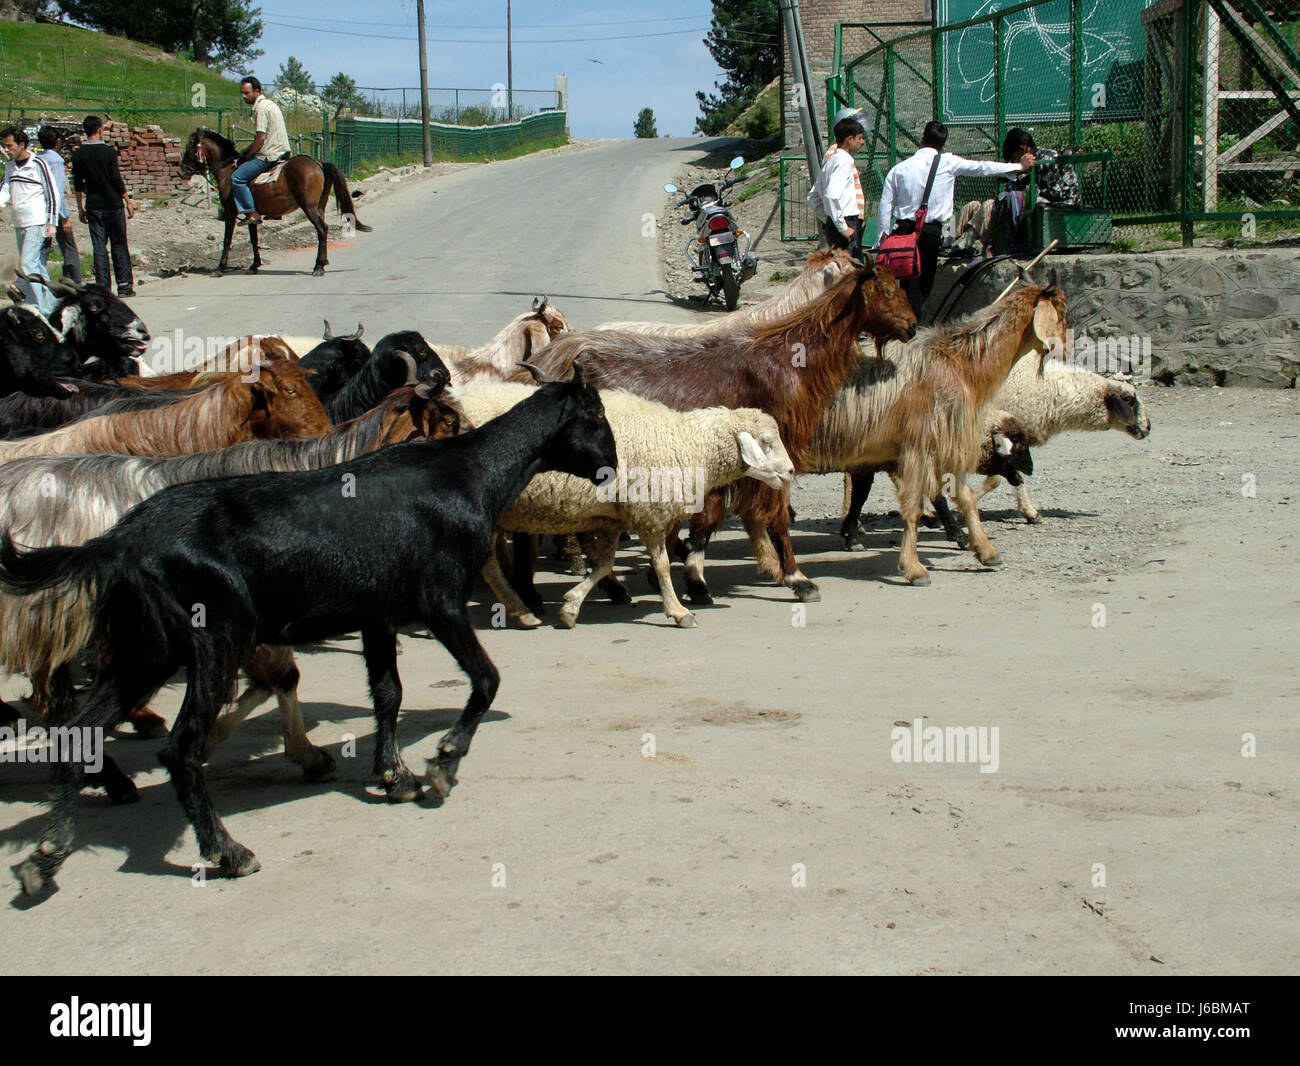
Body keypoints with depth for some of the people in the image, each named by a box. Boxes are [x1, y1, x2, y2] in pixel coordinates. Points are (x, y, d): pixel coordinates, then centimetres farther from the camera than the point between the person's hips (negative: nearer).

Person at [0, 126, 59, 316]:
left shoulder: (38, 164, -8)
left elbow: (53, 195, -7)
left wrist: (51, 225, -11)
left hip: (37, 224, -7)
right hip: (19, 224, 7)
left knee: (27, 264, -15)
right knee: (37, 268, 11)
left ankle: (39, 309, -14)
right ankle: (51, 305, 19)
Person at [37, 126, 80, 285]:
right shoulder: (56, 160, -11)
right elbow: (58, 190, -17)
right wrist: (65, 217, -16)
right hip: (57, 212, -6)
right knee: (70, 252, 4)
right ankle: (75, 285, 6)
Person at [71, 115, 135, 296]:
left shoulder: (78, 155, 1)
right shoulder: (109, 151, -9)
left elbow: (78, 184, 5)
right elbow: (117, 181, -9)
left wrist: (80, 208, 13)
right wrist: (128, 202, -1)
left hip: (93, 206, 3)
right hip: (113, 204, -3)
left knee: (99, 248, 5)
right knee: (119, 247, 4)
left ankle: (103, 287, 1)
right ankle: (124, 286, 5)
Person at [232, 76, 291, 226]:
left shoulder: (261, 108, -16)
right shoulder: (268, 103, 17)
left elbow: (261, 137, -20)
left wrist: (246, 156, -8)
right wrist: (245, 152, 17)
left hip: (269, 155, -11)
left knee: (237, 178, -11)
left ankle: (252, 214, -14)